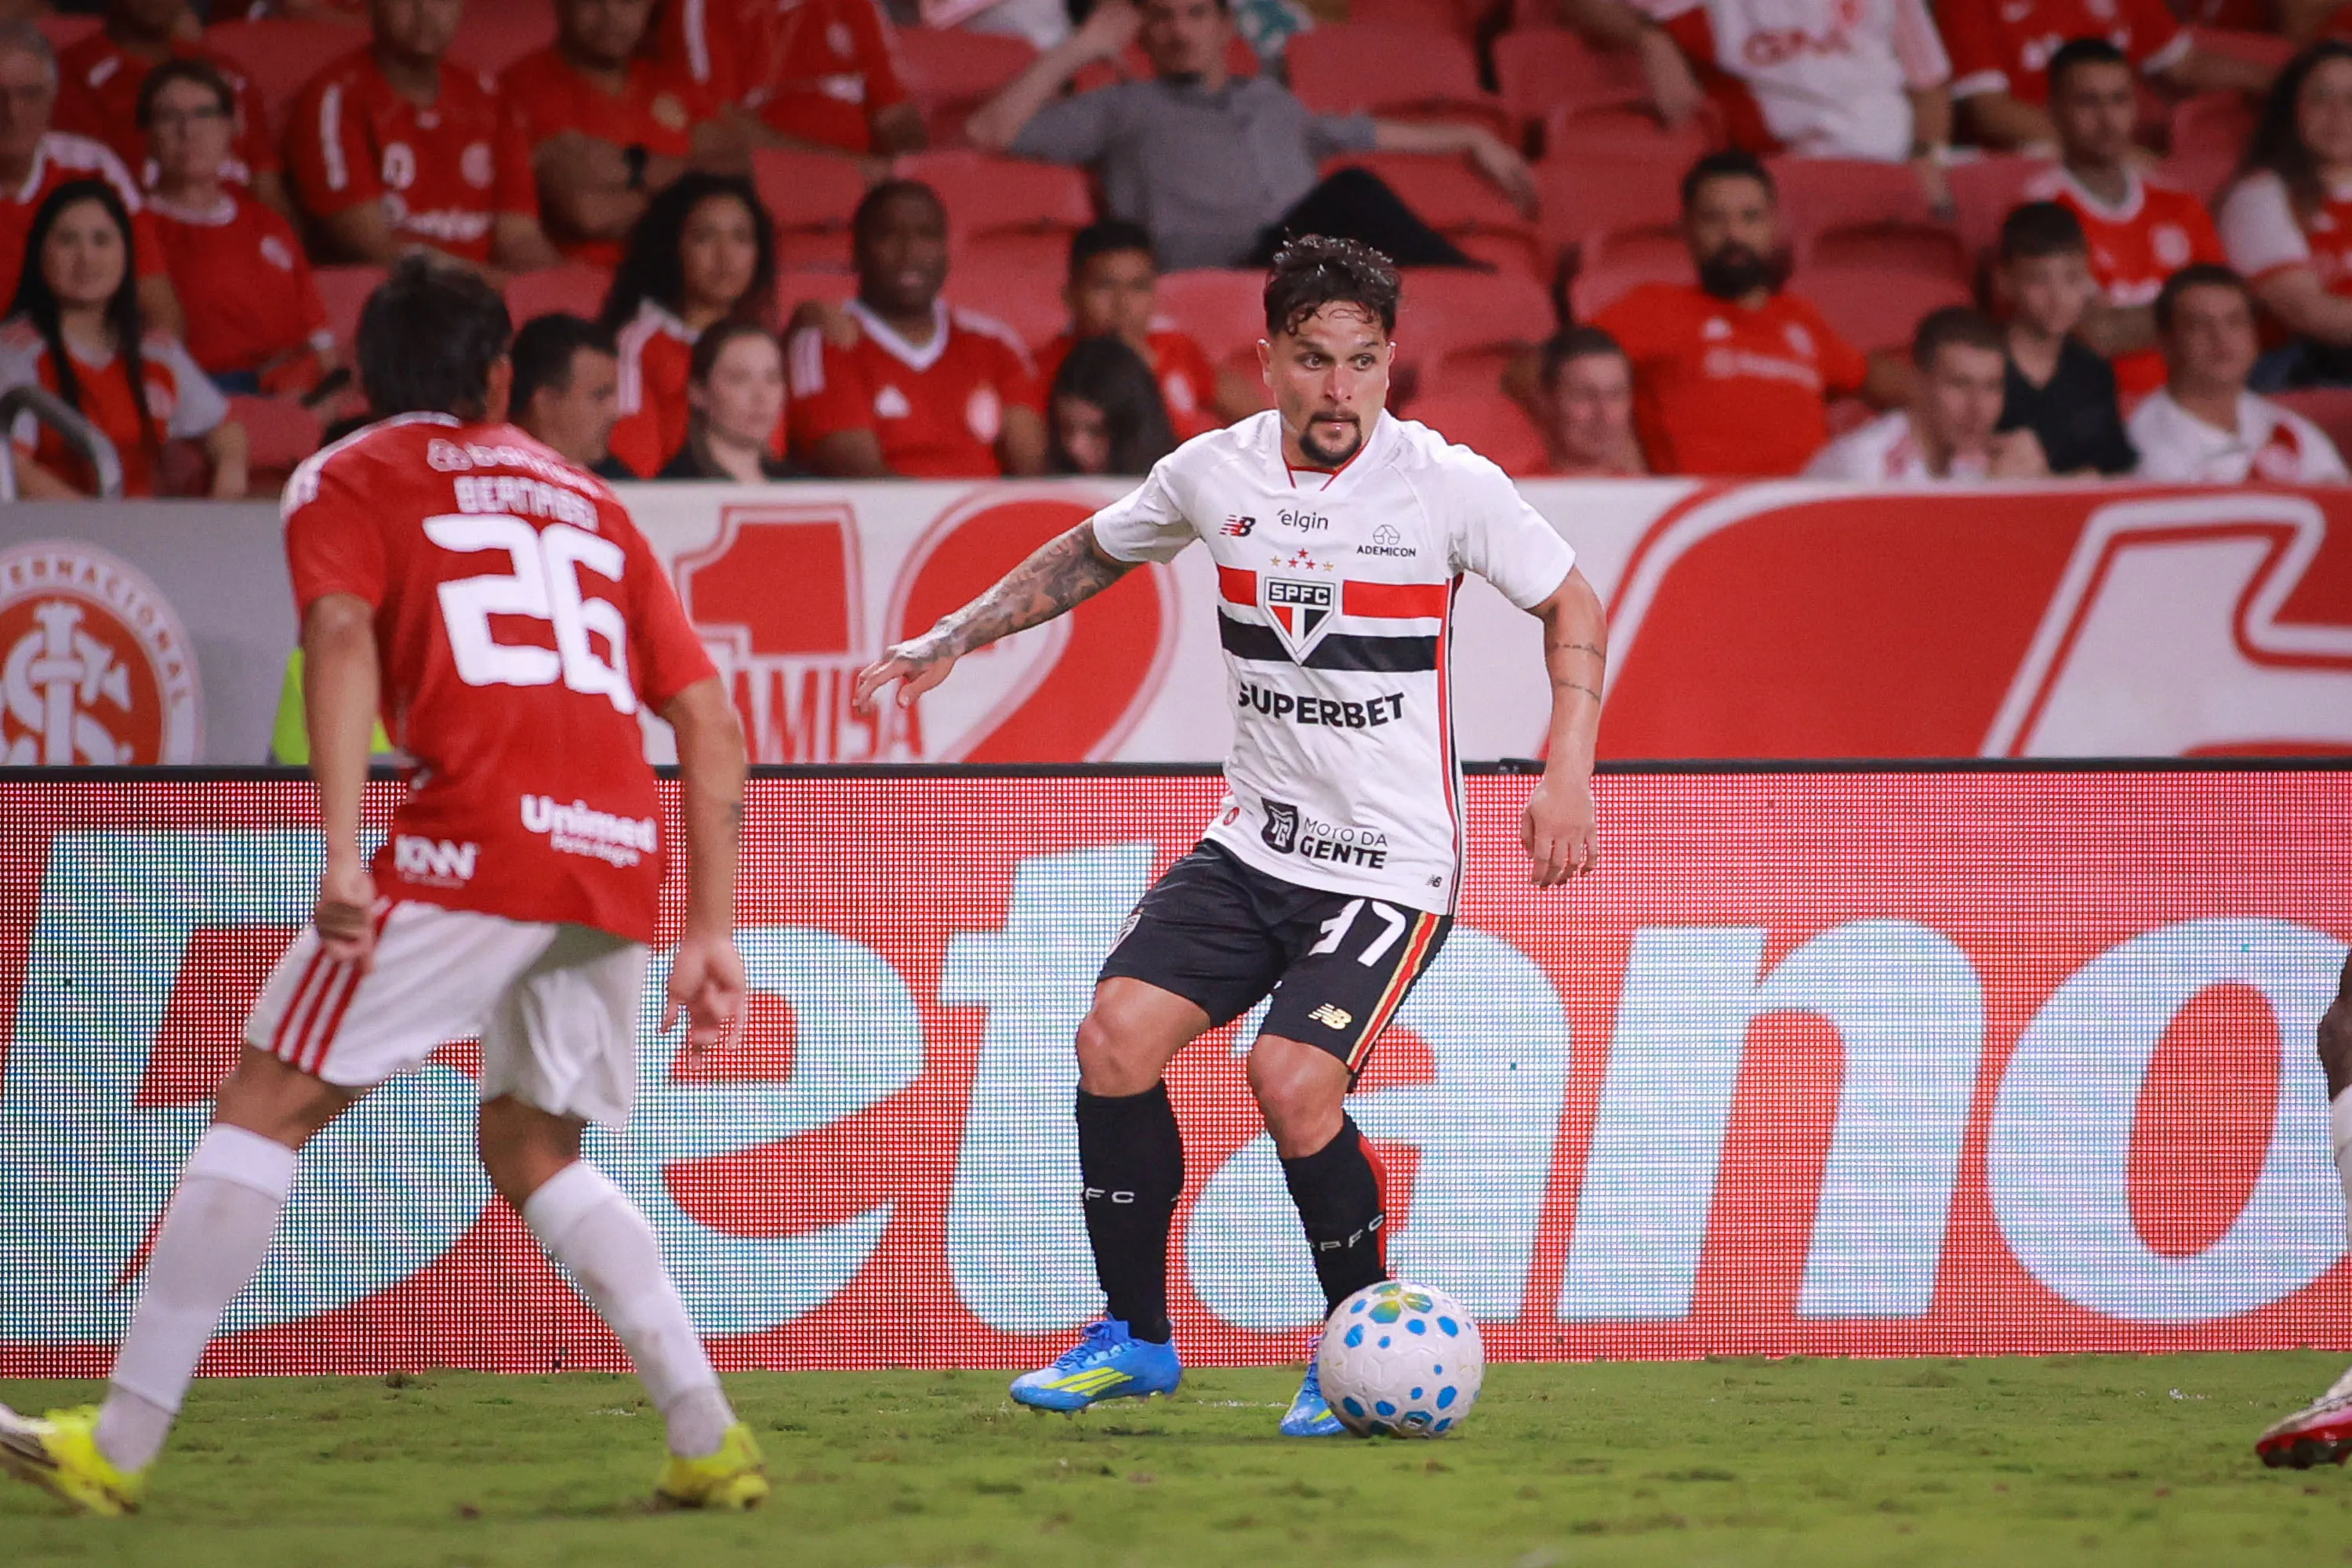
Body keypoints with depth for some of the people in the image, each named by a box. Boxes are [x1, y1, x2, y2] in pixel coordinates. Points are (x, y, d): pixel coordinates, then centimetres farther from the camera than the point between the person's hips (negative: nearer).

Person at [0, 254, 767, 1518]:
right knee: (529, 1149, 21)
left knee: (265, 1106, 2)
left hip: (476, 843, -5)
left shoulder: (346, 480, 13)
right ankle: (709, 1441, 8)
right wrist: (712, 933, 21)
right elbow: (709, 720, 21)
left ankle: (121, 1444, -2)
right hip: (621, 856, 5)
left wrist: (342, 855, -17)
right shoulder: (584, 499, 27)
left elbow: (342, 635, -8)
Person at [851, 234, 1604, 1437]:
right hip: (1255, 844, 5)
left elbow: (1571, 602, 2)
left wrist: (1568, 771, -8)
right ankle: (1135, 1337, 4)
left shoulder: (1449, 486, -12)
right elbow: (1092, 554, 20)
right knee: (1117, 1031, -12)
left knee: (1291, 1076, -22)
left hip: (1393, 863, -5)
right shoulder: (1217, 472, 0)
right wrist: (952, 640, 17)